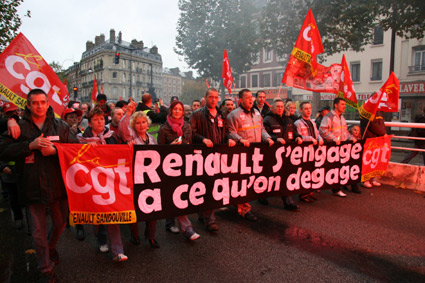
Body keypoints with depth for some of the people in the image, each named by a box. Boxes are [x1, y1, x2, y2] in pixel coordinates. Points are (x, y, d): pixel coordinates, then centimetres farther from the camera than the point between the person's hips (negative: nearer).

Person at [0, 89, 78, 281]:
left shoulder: (60, 126, 2)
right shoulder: (18, 127, 0)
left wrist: (55, 150, -19)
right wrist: (30, 145, -19)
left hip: (58, 185, 1)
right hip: (32, 188, -1)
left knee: (60, 222, 17)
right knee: (38, 231, 9)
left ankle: (51, 247, 49)